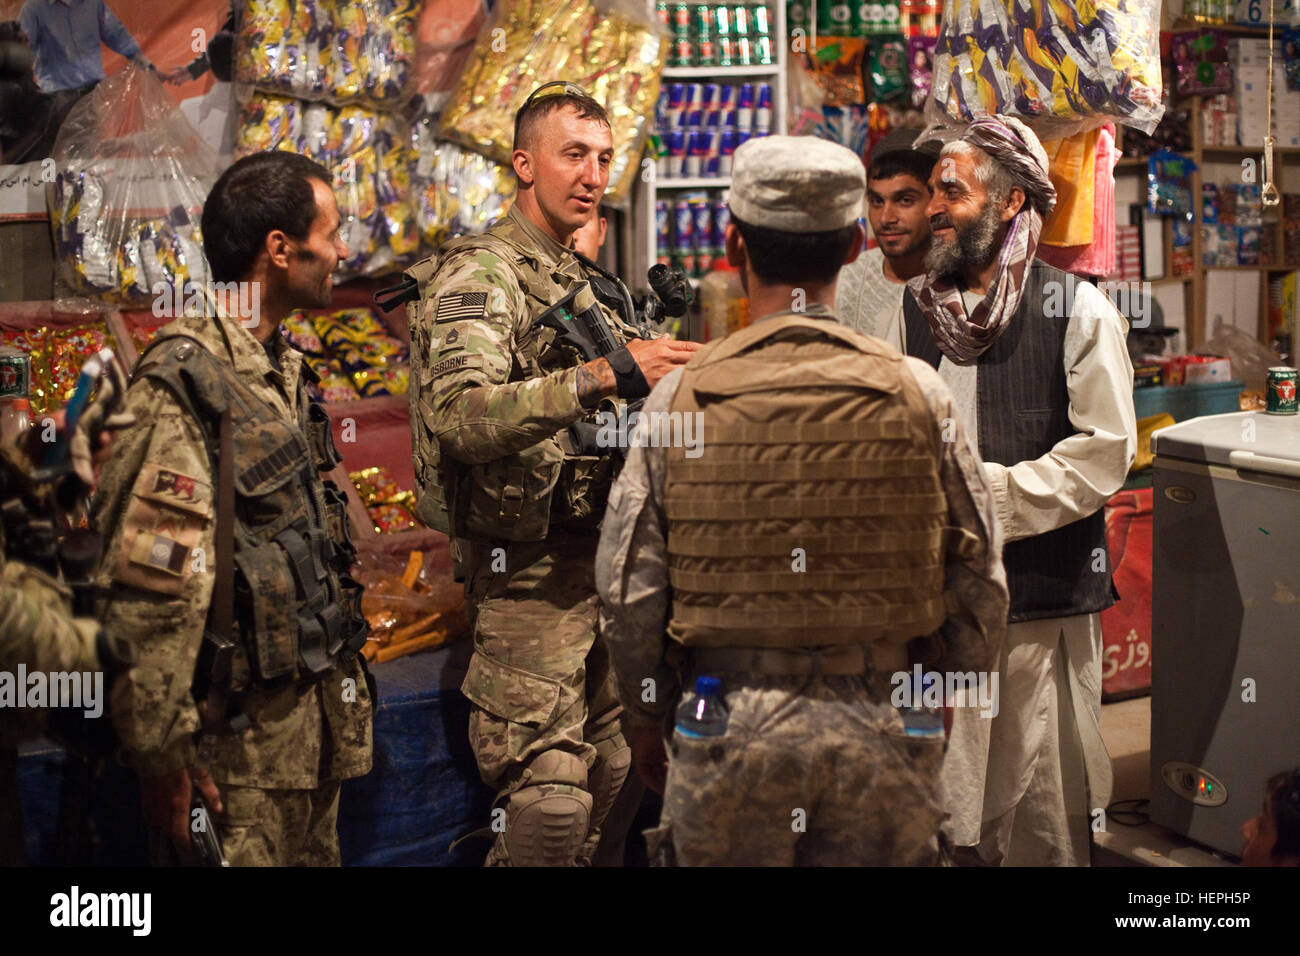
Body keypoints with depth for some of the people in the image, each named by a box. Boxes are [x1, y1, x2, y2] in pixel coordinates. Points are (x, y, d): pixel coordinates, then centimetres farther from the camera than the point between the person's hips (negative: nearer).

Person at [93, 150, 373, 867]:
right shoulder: (182, 384, -18)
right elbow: (145, 587, -23)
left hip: (312, 704, 9)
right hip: (239, 733, -9)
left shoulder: (283, 369, 12)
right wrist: (160, 754, -21)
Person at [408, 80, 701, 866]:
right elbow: (461, 415, -31)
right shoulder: (480, 276, -12)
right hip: (529, 573, -9)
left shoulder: (583, 283, 17)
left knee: (609, 785, 16)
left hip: (598, 562, 9)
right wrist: (606, 374, -37)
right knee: (548, 806, -9)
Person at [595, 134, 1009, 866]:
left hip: (727, 732, 0)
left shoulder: (680, 400, -5)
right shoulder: (918, 393, -4)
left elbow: (629, 594, -1)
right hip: (881, 736, 1)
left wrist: (649, 721, 14)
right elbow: (978, 589, 1)